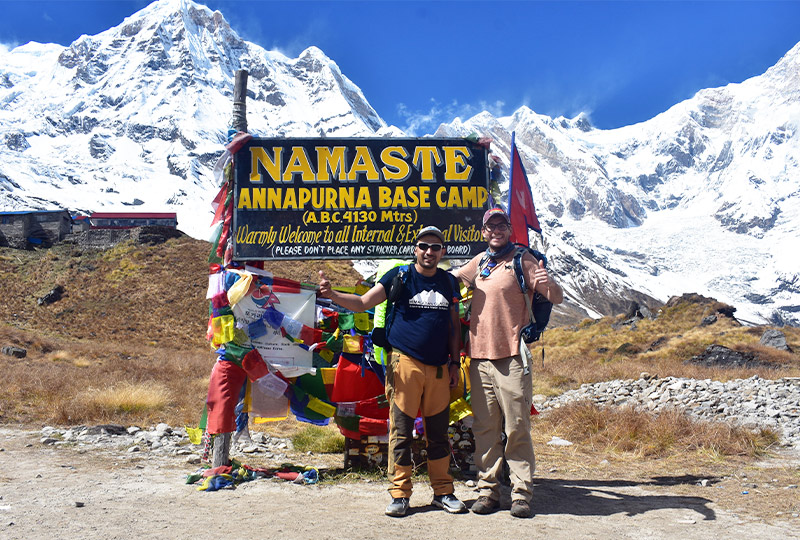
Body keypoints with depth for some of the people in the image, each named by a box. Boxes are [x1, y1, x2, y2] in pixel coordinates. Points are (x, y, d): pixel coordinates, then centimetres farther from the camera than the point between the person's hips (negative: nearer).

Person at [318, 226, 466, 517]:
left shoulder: (448, 282, 11)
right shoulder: (400, 276, 0)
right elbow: (362, 302, -4)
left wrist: (455, 363, 11)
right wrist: (332, 294, -20)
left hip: (439, 368, 3)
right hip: (406, 364, -3)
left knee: (438, 432, 10)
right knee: (402, 431, 2)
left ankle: (443, 492, 21)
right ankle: (400, 493, 13)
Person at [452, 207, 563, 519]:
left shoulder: (522, 260, 0)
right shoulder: (479, 263, 16)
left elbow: (557, 299, -6)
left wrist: (548, 284, -27)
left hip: (511, 358, -5)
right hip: (479, 356, 5)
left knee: (517, 429, -3)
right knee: (485, 428, 8)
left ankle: (521, 493, 5)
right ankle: (488, 490, 16)